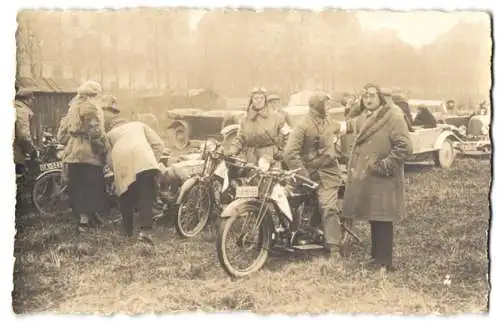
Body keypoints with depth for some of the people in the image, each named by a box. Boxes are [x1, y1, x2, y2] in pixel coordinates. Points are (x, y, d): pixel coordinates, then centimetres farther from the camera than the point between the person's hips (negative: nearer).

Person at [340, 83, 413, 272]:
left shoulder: (393, 116, -12)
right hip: (365, 178, 8)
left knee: (382, 220, -5)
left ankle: (385, 262, 3)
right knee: (373, 219, 14)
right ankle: (376, 256, 24)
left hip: (383, 179, -8)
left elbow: (404, 147, -19)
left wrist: (384, 166, -20)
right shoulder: (365, 117, 14)